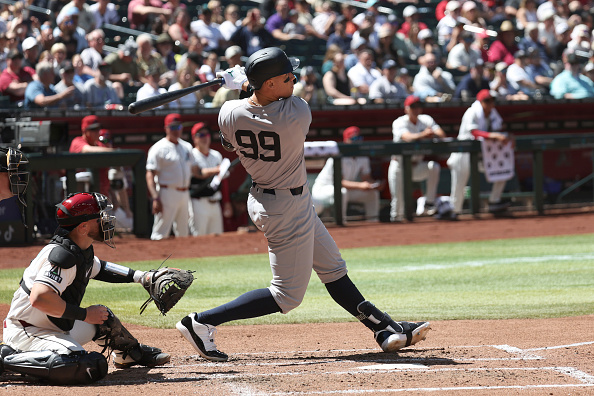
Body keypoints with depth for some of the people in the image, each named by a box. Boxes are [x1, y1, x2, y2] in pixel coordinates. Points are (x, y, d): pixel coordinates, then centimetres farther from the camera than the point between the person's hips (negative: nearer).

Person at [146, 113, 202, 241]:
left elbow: (195, 170, 20)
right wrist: (155, 198, -23)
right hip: (167, 193, -7)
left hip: (184, 195, 7)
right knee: (160, 234, -12)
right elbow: (150, 174, -13)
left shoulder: (186, 147, 15)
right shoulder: (159, 148, -7)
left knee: (183, 234, 13)